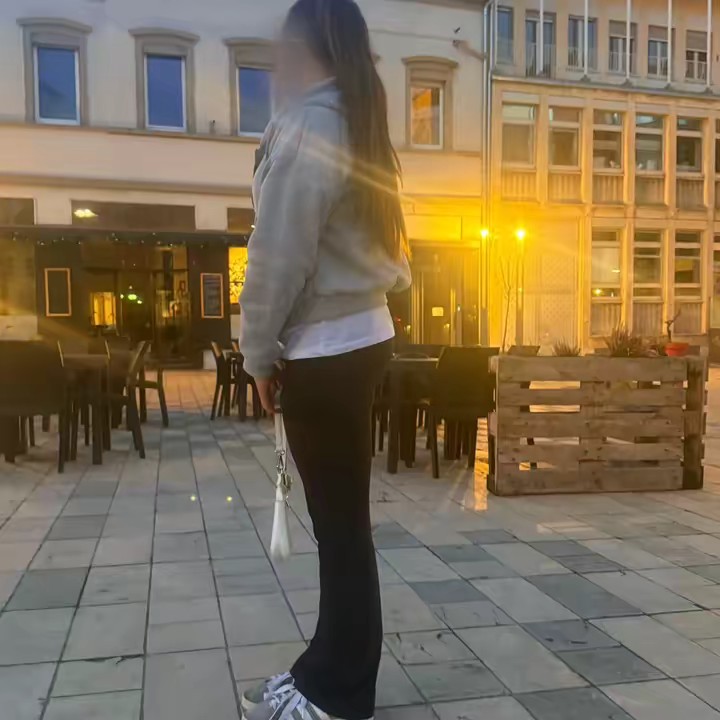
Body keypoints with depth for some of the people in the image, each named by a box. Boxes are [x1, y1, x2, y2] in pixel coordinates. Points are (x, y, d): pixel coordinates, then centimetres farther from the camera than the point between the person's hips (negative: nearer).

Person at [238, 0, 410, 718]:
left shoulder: (308, 123, -12)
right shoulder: (354, 124, 16)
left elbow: (280, 258, -17)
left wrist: (257, 352, -5)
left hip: (325, 349, -9)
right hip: (359, 335, 9)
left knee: (341, 525, 1)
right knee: (340, 520, 14)